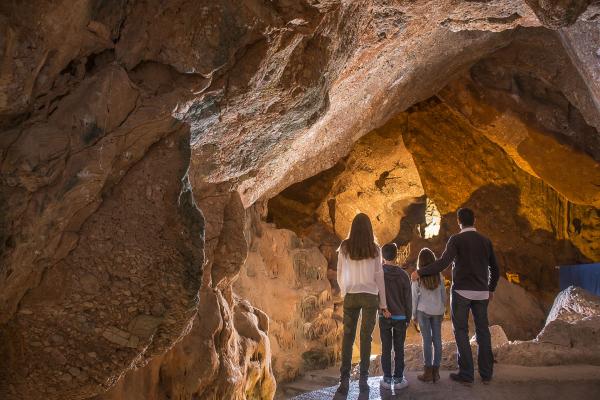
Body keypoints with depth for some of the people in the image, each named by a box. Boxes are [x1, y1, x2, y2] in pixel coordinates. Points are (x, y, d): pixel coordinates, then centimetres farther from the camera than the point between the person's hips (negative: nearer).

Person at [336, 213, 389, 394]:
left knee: (348, 337, 4)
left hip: (350, 296, 1)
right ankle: (363, 378, 8)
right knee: (366, 337, 5)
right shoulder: (374, 249, -2)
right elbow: (379, 276, 0)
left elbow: (340, 275, 3)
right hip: (370, 296, 0)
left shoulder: (344, 247, 0)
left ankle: (345, 379, 2)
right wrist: (383, 303, 6)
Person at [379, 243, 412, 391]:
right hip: (400, 317, 0)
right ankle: (398, 379, 10)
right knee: (399, 348, 7)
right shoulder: (403, 275, -6)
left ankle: (387, 379, 10)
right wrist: (408, 317, 8)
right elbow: (408, 298, -2)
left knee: (386, 348, 7)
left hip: (384, 317, 0)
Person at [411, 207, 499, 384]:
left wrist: (420, 272, -14)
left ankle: (466, 373, 3)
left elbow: (443, 262, -22)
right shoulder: (486, 241, 7)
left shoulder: (456, 239, -8)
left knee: (461, 332, 3)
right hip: (481, 293, 4)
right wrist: (491, 289, 26)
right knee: (483, 331, 11)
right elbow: (495, 269, 12)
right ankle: (486, 373, 15)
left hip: (461, 292, -4)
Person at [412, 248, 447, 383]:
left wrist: (414, 314, 5)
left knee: (427, 340, 0)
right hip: (437, 311, 3)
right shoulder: (439, 276, 2)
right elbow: (443, 295, 7)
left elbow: (415, 297, -4)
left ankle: (428, 372, 1)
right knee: (437, 339, 6)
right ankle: (435, 371, 10)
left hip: (423, 311, -3)